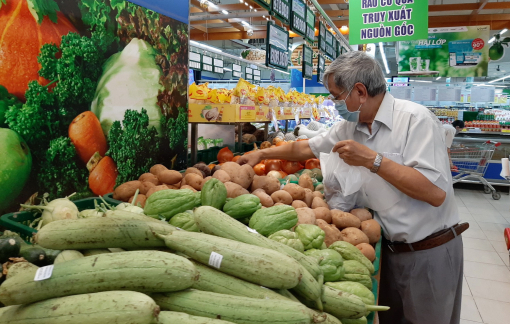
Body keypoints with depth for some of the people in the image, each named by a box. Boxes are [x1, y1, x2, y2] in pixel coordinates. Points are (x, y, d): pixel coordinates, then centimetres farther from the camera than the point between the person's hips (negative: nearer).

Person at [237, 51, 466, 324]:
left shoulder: (414, 119, -20)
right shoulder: (350, 126, 2)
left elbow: (435, 193, -27)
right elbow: (307, 148, 15)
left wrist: (372, 160, -26)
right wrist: (261, 154, 15)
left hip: (430, 252, -6)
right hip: (390, 248, 6)